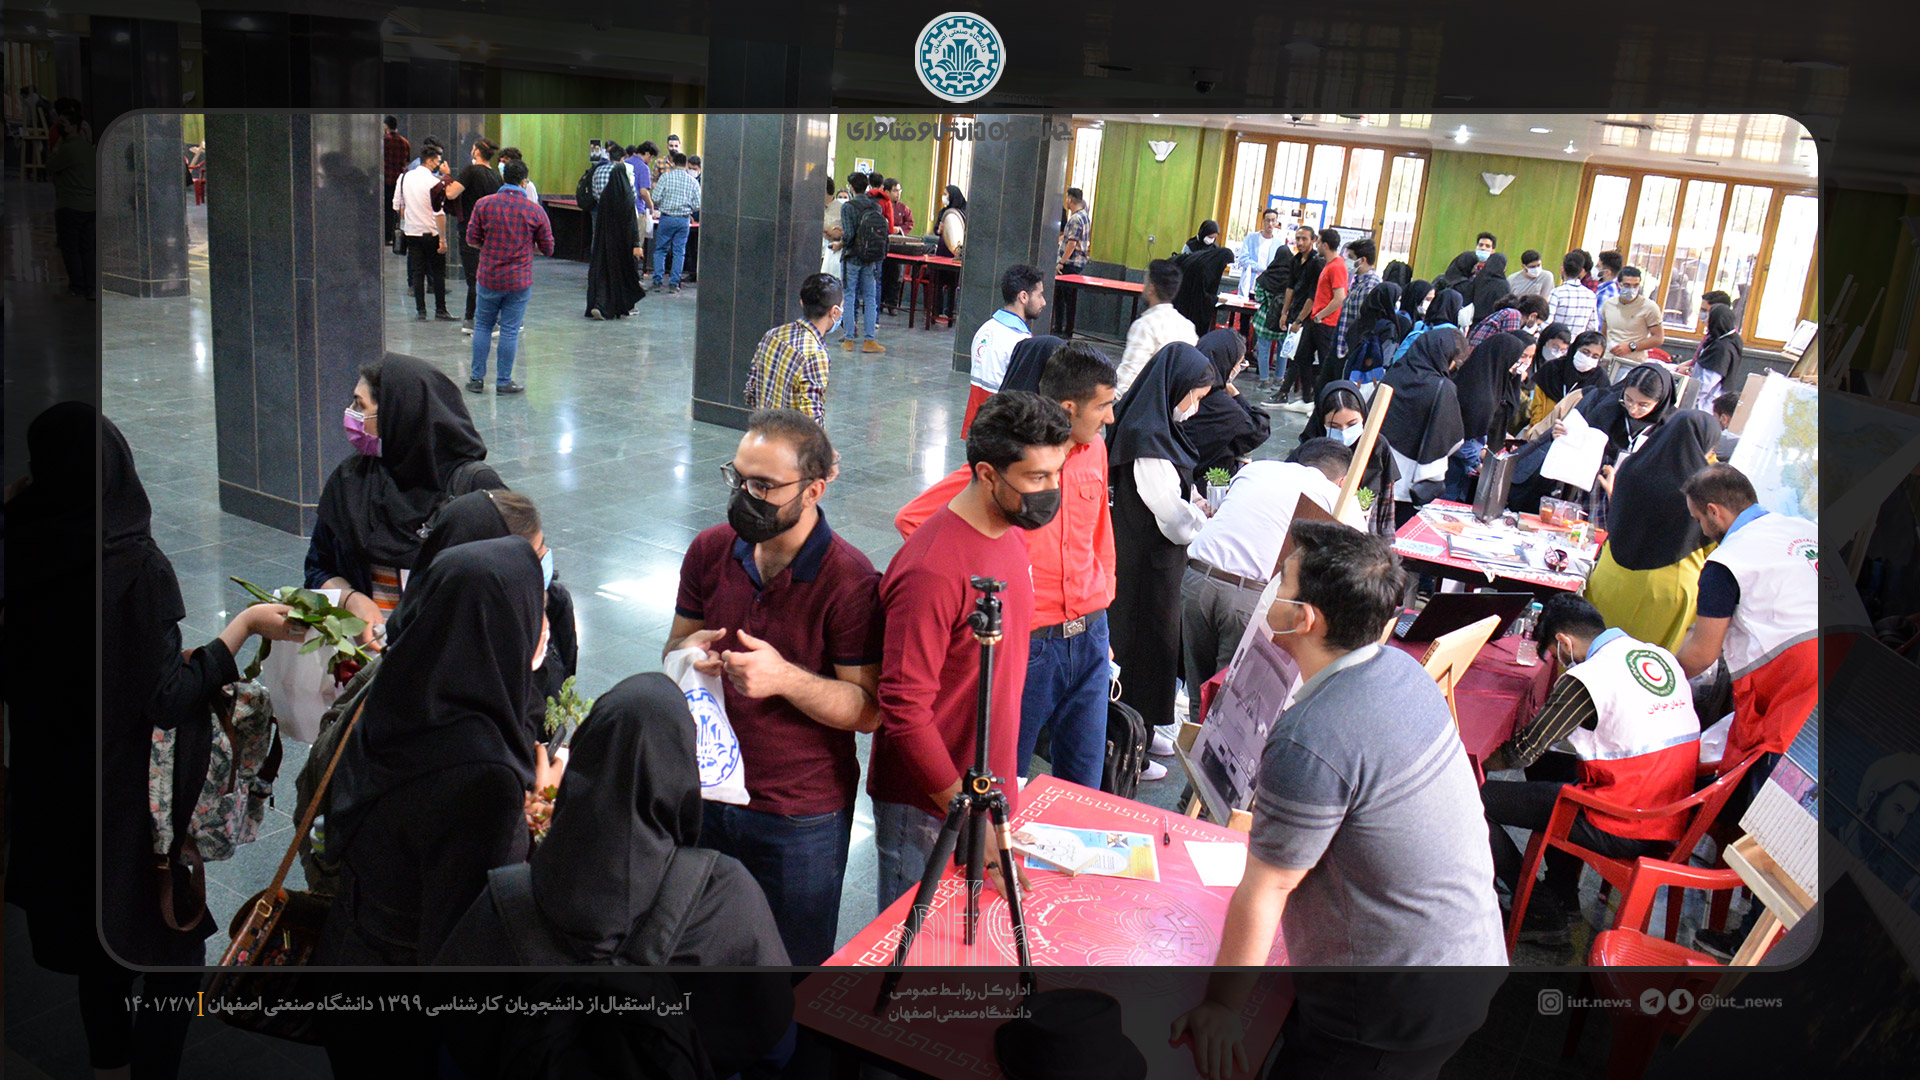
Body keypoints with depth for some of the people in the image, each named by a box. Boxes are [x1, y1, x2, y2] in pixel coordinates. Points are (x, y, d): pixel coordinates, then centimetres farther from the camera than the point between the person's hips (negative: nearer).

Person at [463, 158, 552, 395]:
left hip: (488, 277, 1)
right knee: (510, 331, 5)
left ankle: (477, 378, 16)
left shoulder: (483, 204, -4)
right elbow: (547, 248, 1)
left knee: (483, 326, 14)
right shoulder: (535, 210, -5)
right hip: (519, 280, -1)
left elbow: (471, 240, -1)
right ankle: (504, 382, 11)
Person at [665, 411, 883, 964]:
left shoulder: (850, 582, -18)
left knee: (797, 960, 13)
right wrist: (689, 651, -14)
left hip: (802, 816, -4)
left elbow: (868, 710, -16)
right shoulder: (711, 550, -2)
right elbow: (674, 647, 10)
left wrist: (786, 678, -30)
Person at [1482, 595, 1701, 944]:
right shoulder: (1664, 657, 7)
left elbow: (1522, 754, -12)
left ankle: (1540, 914, 8)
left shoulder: (1587, 678, -17)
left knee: (1476, 799, -4)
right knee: (1547, 768, 29)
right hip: (1672, 823, 9)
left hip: (1622, 833, -9)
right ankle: (1564, 895, 32)